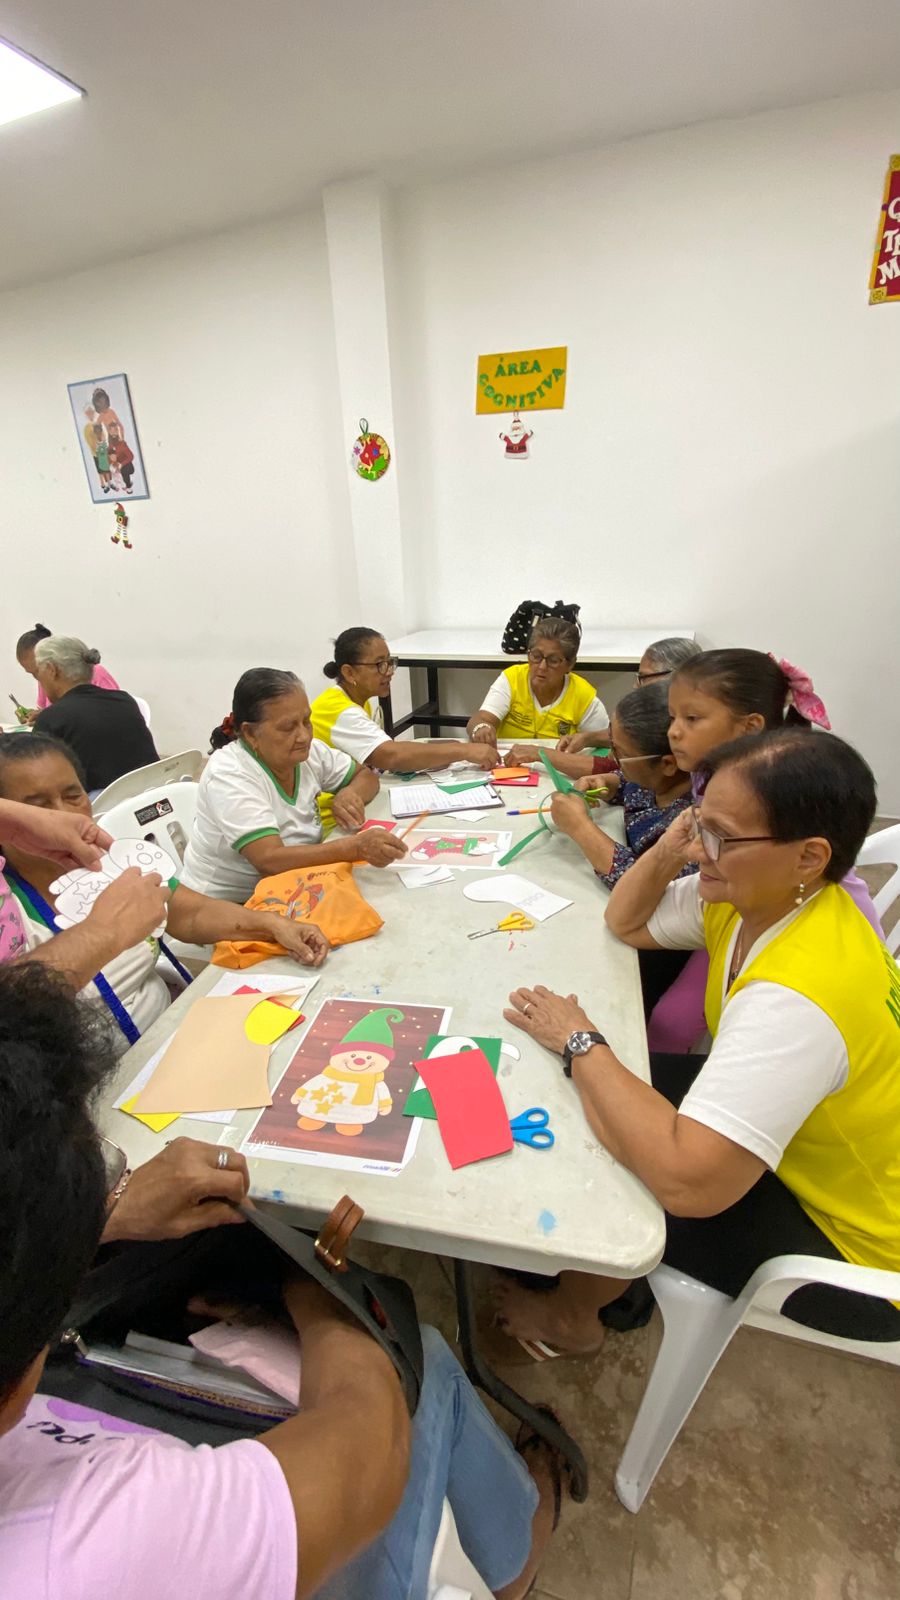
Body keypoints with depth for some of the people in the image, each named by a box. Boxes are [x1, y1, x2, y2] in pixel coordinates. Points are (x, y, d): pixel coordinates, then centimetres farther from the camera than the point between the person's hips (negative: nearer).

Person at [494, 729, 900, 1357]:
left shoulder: (797, 996, -40)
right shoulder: (751, 897, -12)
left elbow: (684, 1181, -42)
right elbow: (625, 922, 1)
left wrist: (580, 1042, -29)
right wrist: (667, 850, -18)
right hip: (793, 1147, 8)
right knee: (621, 1088, 3)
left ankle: (571, 1317, 28)